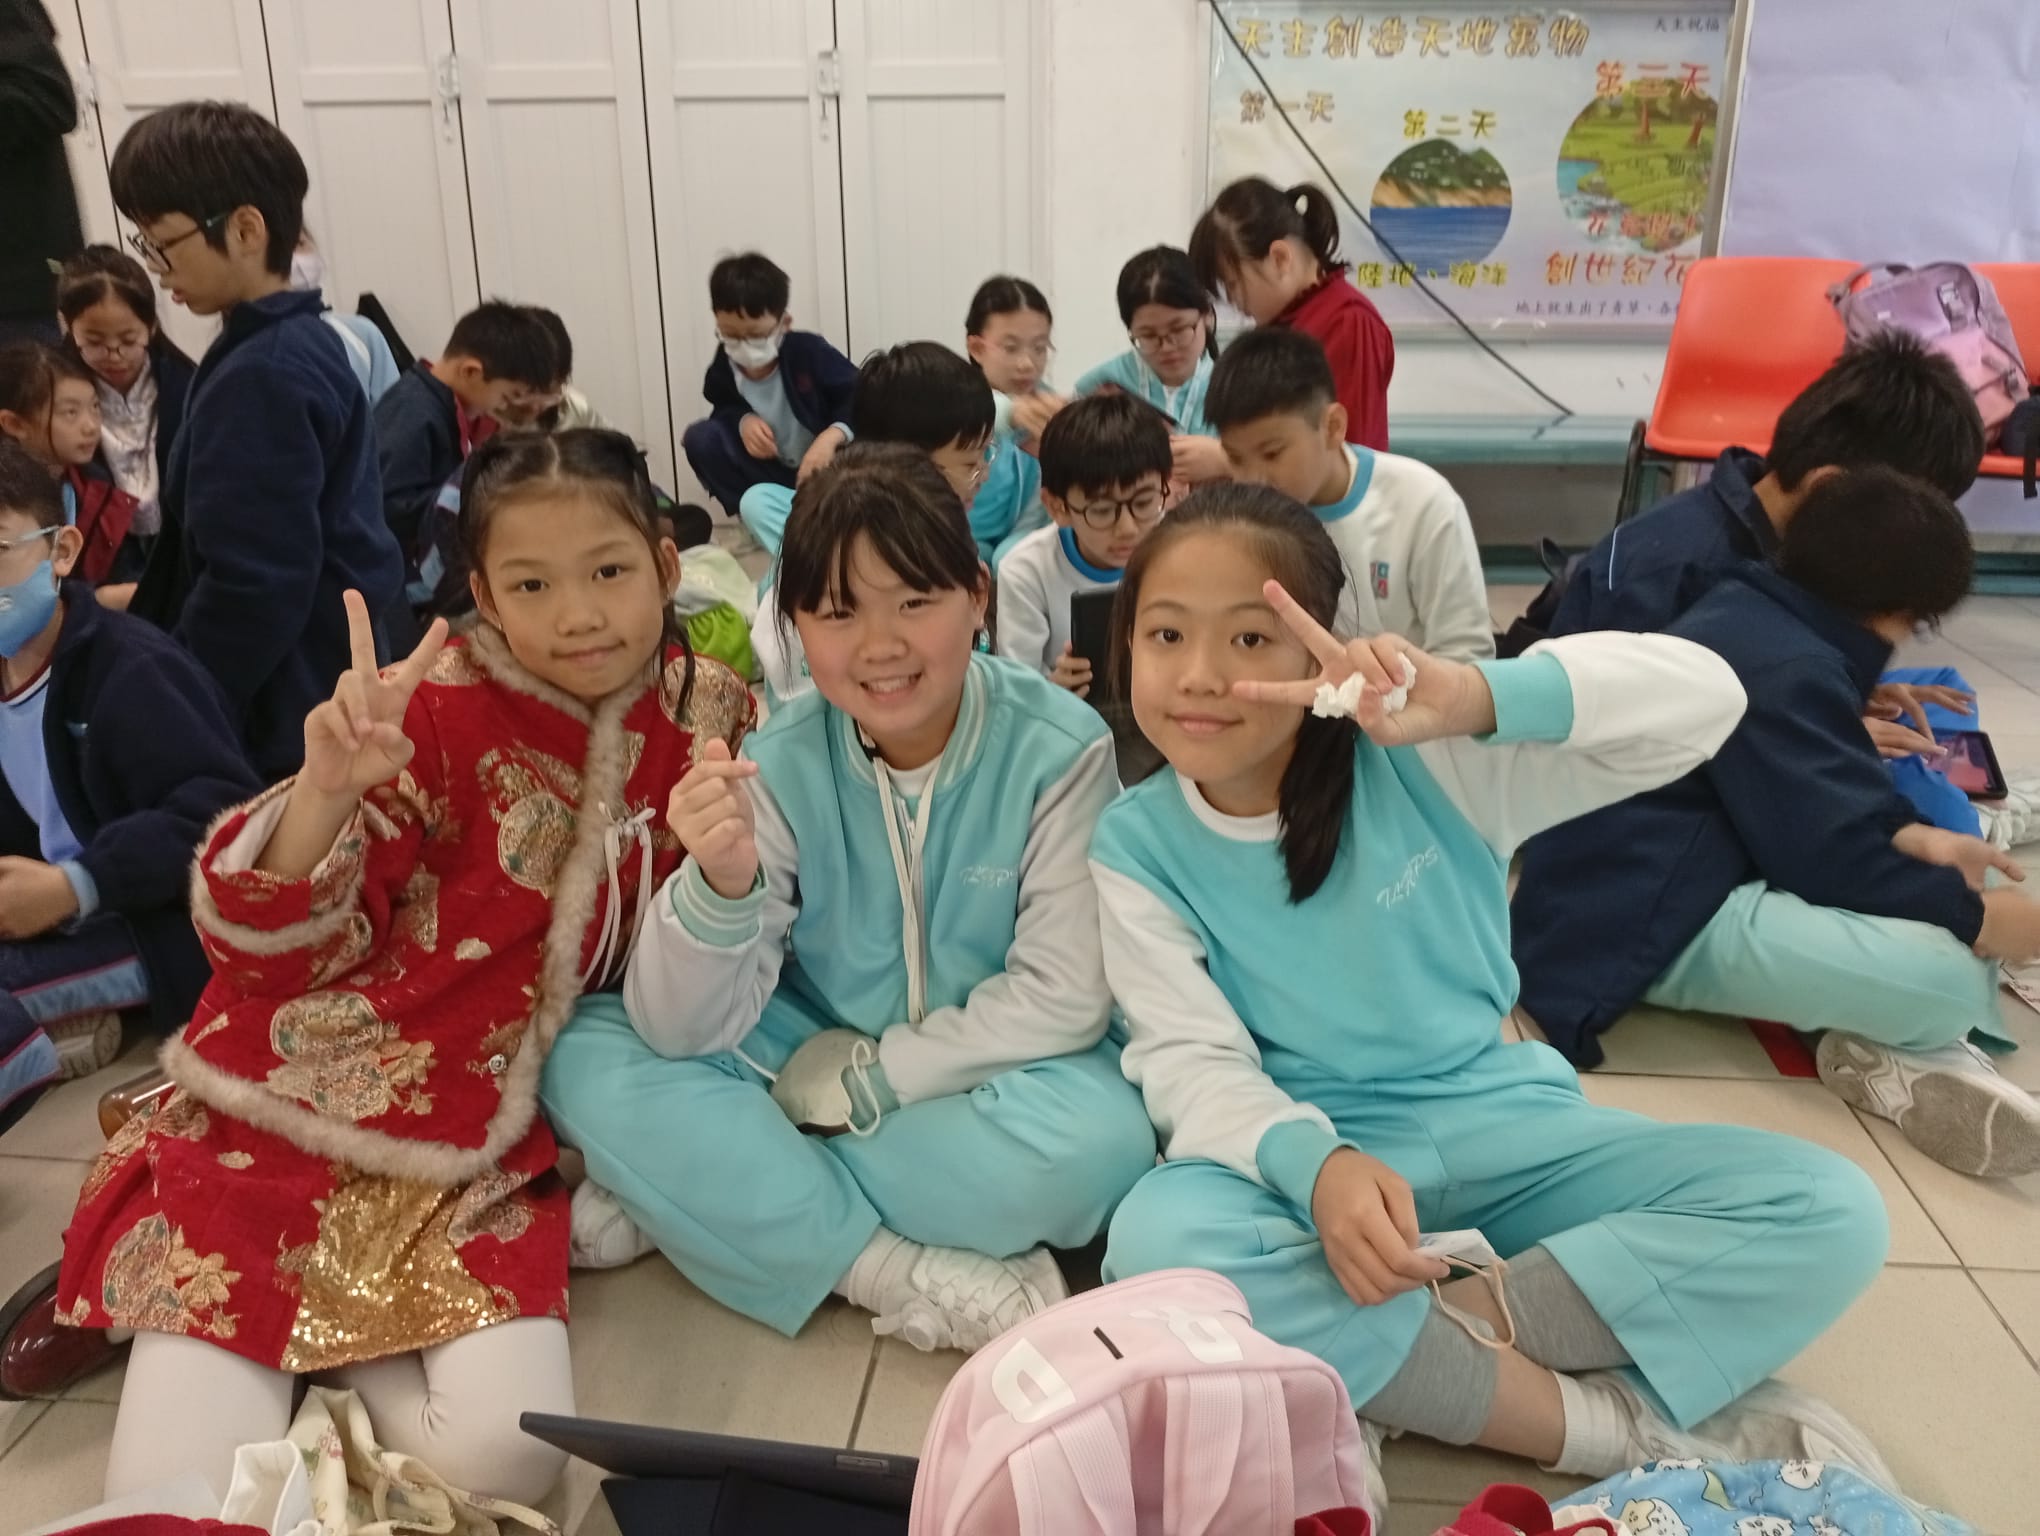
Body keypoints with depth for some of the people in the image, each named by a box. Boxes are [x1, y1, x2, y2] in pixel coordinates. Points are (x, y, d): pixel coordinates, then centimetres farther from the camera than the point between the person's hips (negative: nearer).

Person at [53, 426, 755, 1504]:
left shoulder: (707, 717, -2)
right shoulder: (439, 709, -13)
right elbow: (273, 940, -14)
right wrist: (328, 786, -33)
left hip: (474, 1150, 3)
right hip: (293, 1107, -2)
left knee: (503, 1457, -18)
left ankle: (345, 1342, 11)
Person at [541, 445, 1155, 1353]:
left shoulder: (1058, 750, -16)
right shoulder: (781, 765, -11)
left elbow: (1065, 998, -17)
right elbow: (682, 1032, -16)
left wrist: (868, 1076, -15)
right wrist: (721, 886, -36)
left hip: (982, 1083, -1)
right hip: (810, 1066, 2)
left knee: (1100, 1137, -34)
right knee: (587, 1061, -18)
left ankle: (687, 1200, -18)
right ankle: (900, 1271, -21)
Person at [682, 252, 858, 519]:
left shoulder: (809, 351, -23)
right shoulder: (724, 366, -13)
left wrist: (832, 436, -42)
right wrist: (743, 420, -20)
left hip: (824, 463, -4)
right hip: (770, 468, 4)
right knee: (700, 438, -17)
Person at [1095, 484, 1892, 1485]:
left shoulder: (1419, 759, -11)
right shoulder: (1135, 845, -7)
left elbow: (1704, 695, -20)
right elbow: (1190, 1057, -13)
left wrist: (1474, 697, -38)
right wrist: (1316, 1164, -34)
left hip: (1502, 1128, 1)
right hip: (1311, 1155, 0)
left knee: (1828, 1212, -15)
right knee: (1158, 1239, -35)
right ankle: (1627, 1421, -22)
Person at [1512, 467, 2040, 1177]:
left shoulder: (1751, 614, 11)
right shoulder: (1788, 672, -20)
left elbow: (1819, 796, 19)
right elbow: (1835, 861, -20)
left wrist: (1912, 838, 3)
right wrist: (1982, 917, -8)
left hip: (1645, 876, 12)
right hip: (1648, 921, -12)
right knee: (1951, 975, -29)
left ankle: (1907, 1048, -5)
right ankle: (1901, 1044, 4)